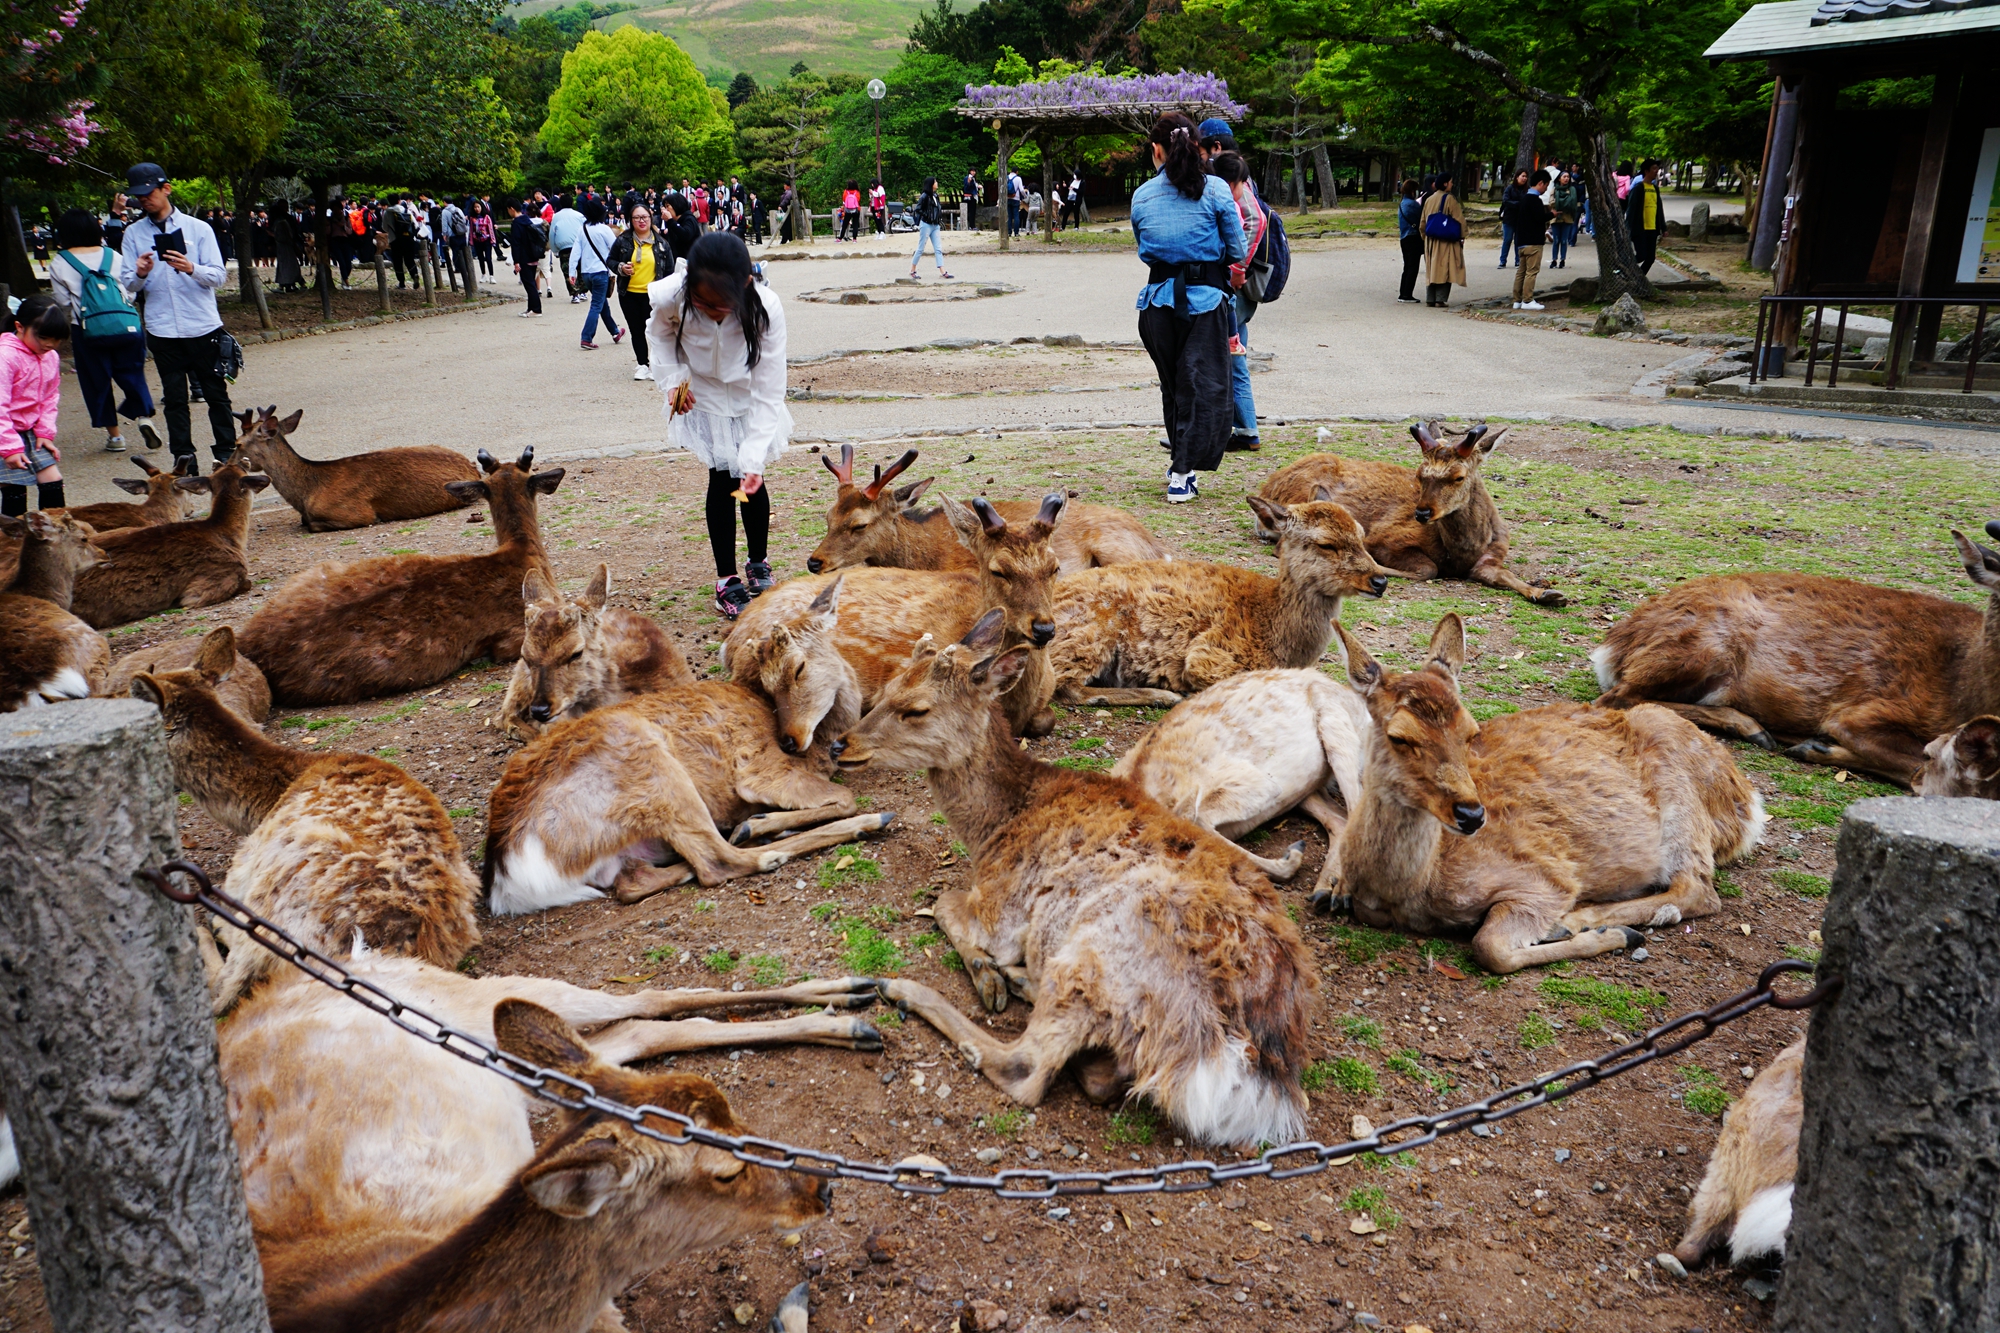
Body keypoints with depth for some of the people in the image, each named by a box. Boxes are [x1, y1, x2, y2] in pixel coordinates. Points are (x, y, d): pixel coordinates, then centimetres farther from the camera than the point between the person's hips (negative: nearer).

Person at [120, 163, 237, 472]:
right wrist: (140, 274, -17)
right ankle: (183, 457, 9)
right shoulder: (134, 233, 7)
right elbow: (128, 284, 4)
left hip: (203, 327, -1)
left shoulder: (197, 228, 2)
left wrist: (191, 268, -22)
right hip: (162, 329, 1)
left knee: (216, 393, 5)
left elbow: (218, 275, -3)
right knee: (174, 397, 4)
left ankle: (226, 451, 13)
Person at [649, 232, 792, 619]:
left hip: (750, 399, 0)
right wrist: (673, 377, -17)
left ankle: (759, 565, 26)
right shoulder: (670, 297, -31)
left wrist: (754, 459, -38)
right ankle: (726, 580, 7)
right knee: (721, 480, -3)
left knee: (750, 479, 3)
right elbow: (660, 333, -2)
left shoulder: (766, 308, -35)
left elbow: (768, 394, -31)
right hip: (704, 398, 0)